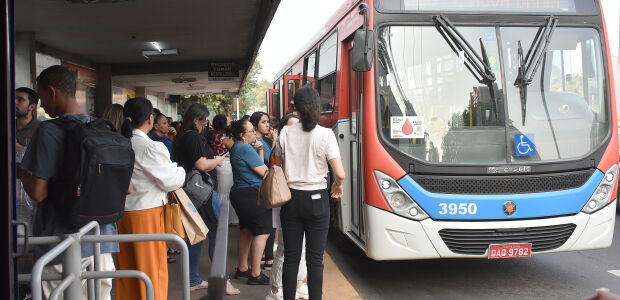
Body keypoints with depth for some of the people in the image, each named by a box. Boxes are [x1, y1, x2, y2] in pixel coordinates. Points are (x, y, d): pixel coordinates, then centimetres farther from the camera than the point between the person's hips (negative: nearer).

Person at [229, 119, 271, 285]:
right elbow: (263, 171, -14)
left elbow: (258, 164, 19)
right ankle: (255, 274, -6)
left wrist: (259, 150, 4)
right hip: (252, 194, -11)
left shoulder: (237, 147, 15)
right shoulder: (245, 148, -17)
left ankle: (242, 268, 26)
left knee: (246, 230, 18)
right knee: (262, 232, -7)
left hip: (239, 192, 11)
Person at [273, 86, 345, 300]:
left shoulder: (285, 133, -2)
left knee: (291, 257, 11)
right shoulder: (325, 134, -10)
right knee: (315, 259, 5)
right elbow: (339, 174, -16)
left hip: (291, 200, 2)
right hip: (317, 200, -2)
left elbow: (276, 166, 7)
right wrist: (337, 185, 5)